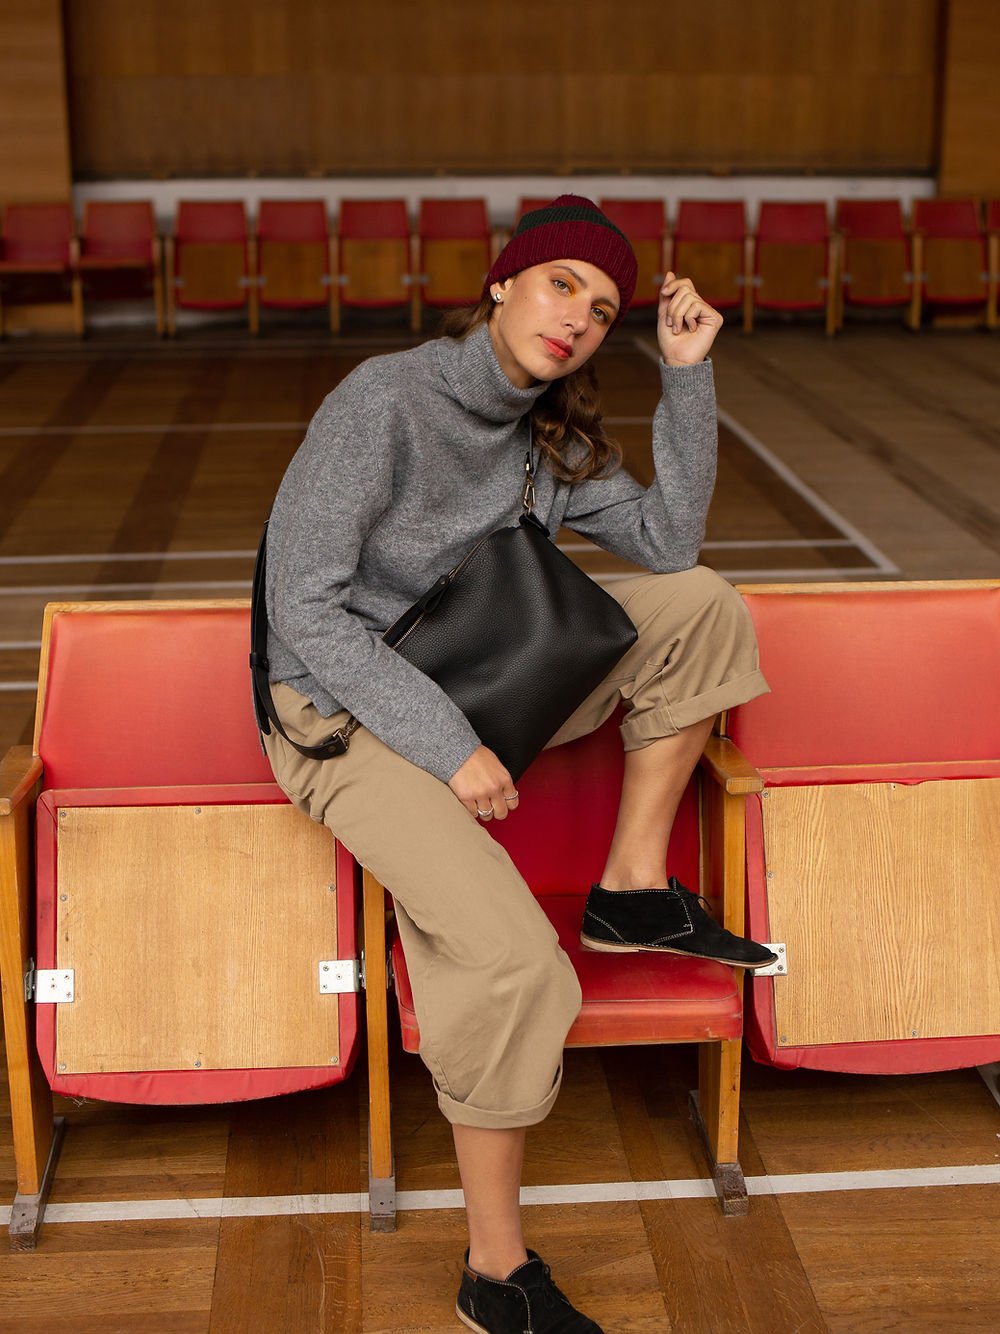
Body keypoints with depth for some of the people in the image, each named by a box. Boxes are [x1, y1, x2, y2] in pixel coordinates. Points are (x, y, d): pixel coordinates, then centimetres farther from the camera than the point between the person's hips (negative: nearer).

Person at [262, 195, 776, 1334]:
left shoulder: (551, 437, 4)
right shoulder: (382, 401, -19)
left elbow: (666, 541, 0)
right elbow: (304, 606, -23)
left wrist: (686, 375, -7)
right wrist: (446, 746, -26)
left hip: (471, 683, 8)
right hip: (345, 712, -7)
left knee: (702, 604, 0)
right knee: (511, 957, -27)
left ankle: (633, 889, 3)